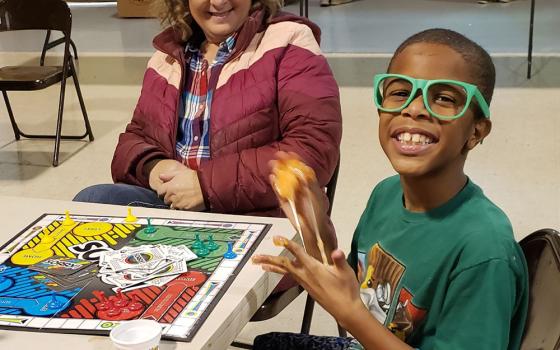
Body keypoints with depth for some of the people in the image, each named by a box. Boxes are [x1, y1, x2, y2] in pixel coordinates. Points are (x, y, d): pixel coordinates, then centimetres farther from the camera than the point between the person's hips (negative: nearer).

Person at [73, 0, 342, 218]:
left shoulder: (287, 44, -4)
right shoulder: (169, 54, 14)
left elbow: (316, 150, -15)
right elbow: (136, 136, 21)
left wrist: (210, 186, -18)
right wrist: (152, 167, -6)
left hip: (253, 217, -6)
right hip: (170, 201, 6)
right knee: (91, 201, -20)